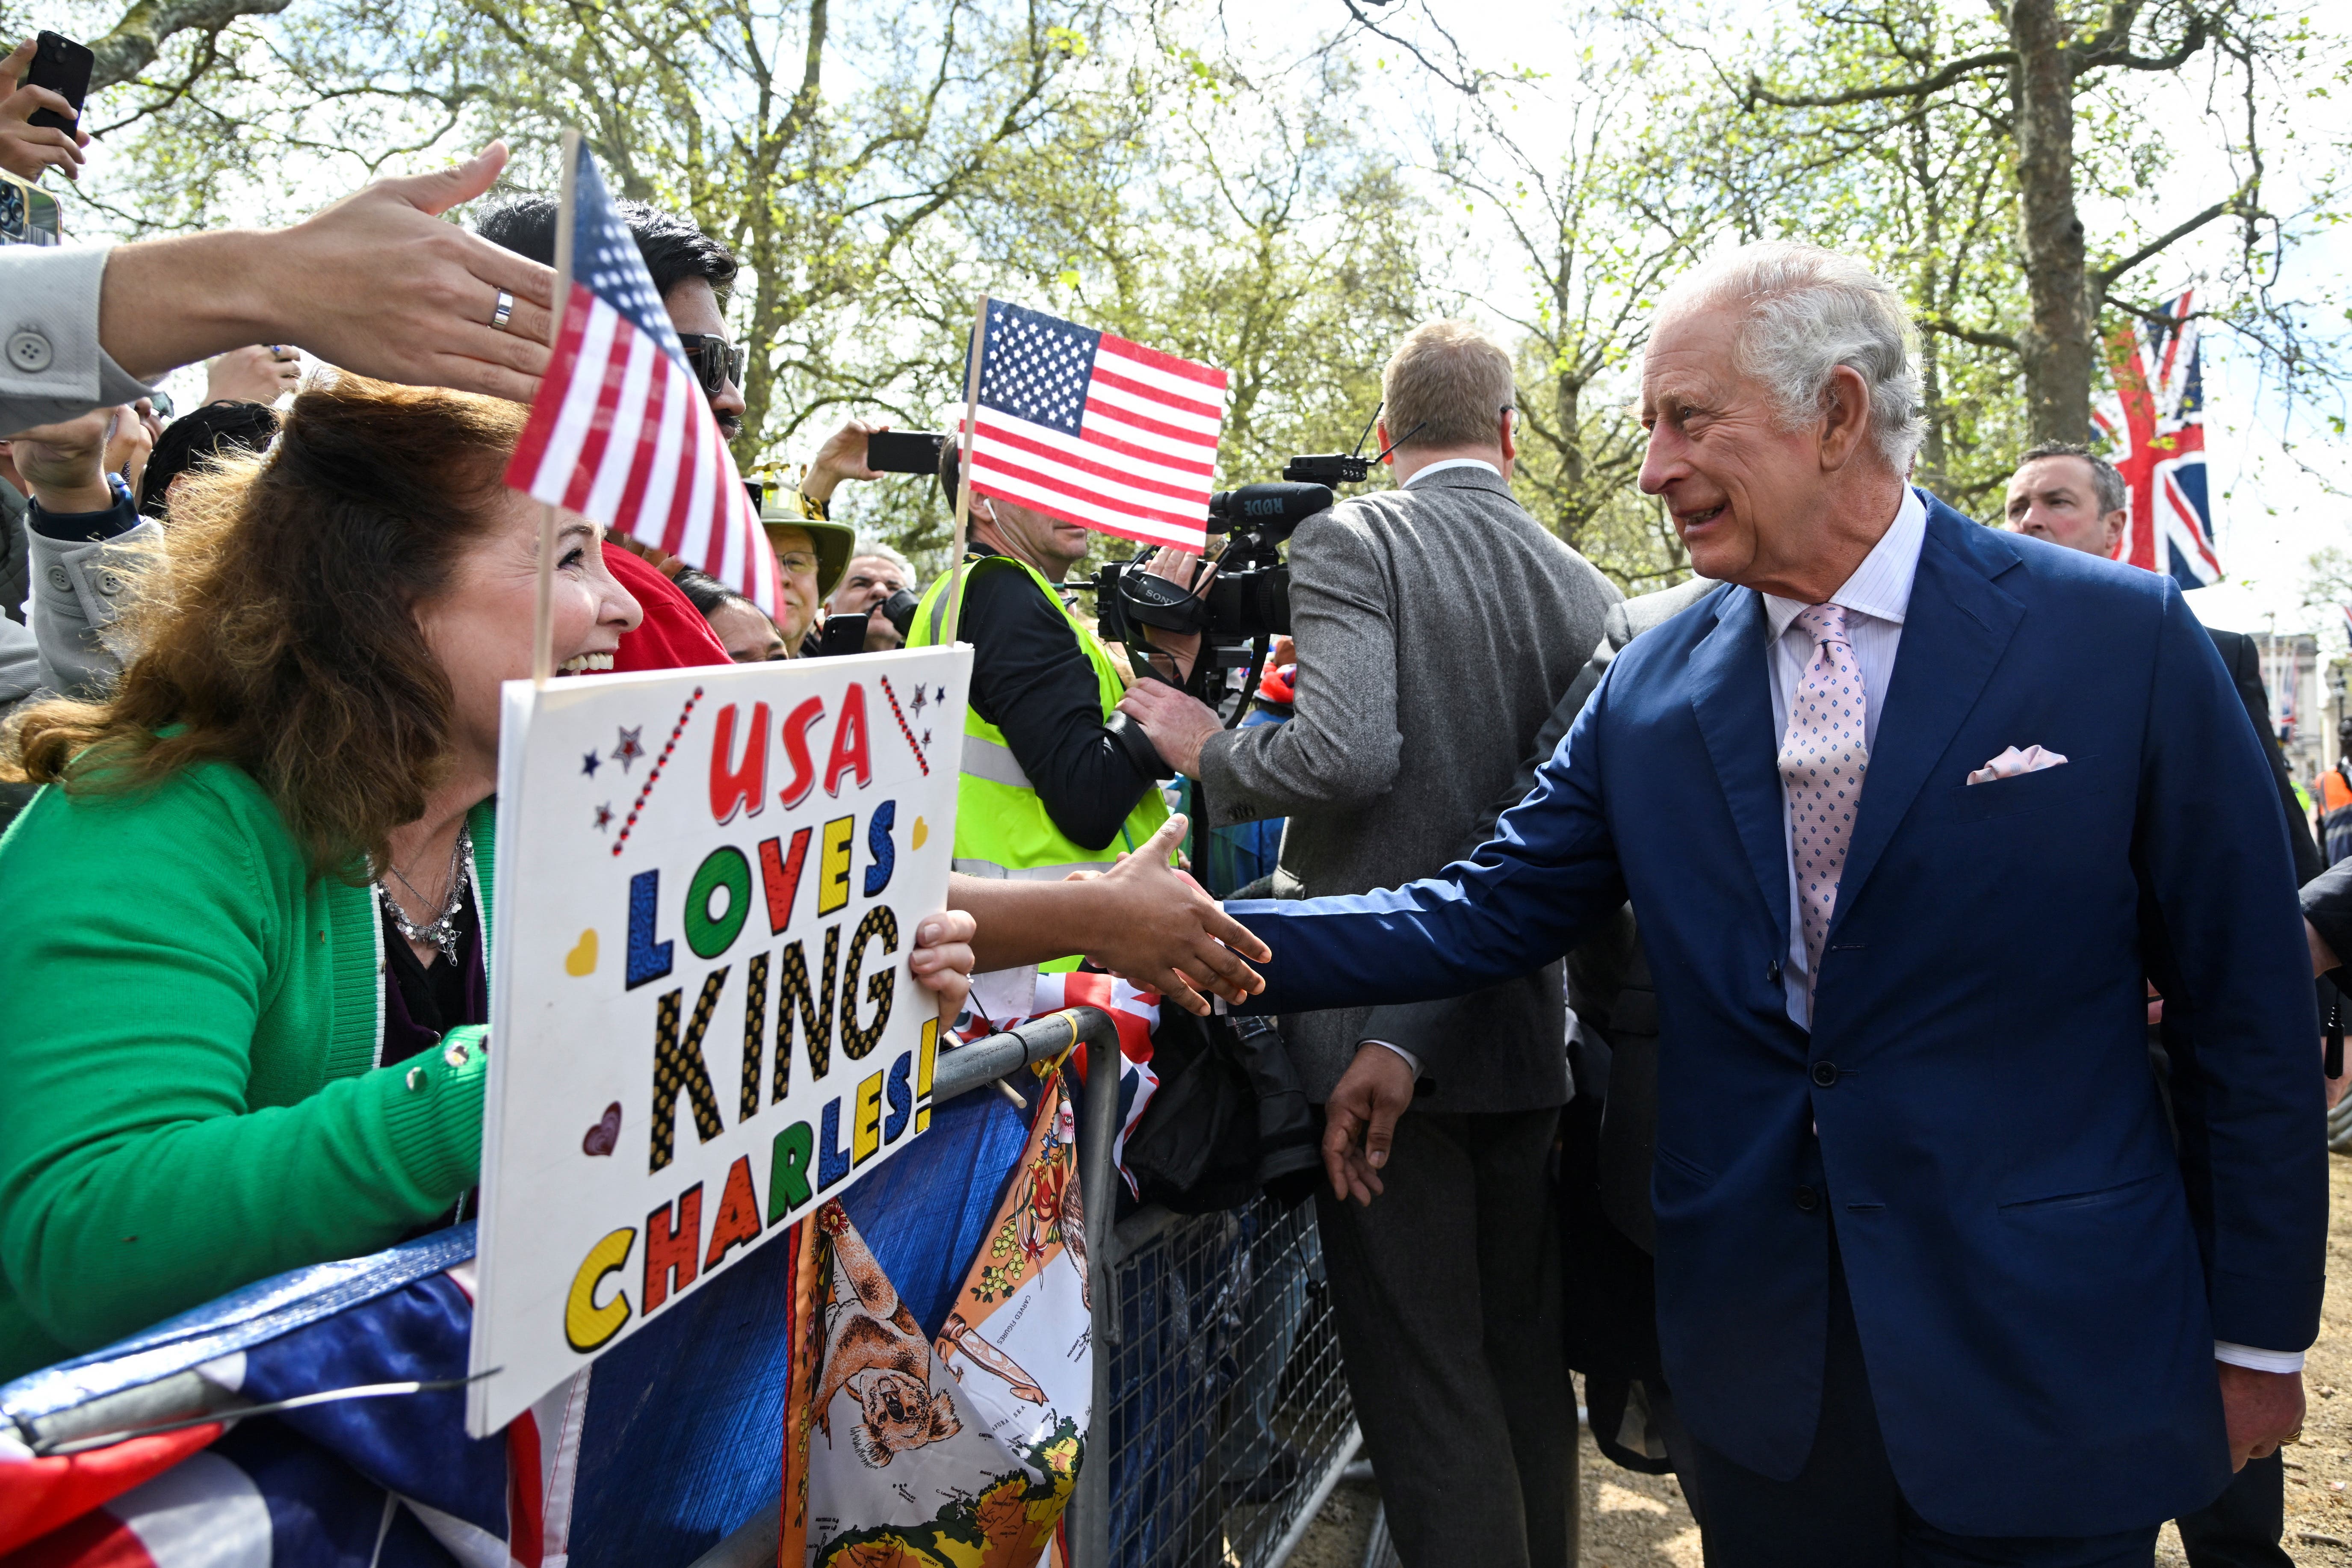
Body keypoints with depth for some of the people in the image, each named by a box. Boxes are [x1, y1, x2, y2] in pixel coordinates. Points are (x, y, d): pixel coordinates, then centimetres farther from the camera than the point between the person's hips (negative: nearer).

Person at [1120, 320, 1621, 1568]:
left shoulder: (1349, 542, -9)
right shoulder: (1582, 585, 6)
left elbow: (1349, 750, -23)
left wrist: (1212, 750, -6)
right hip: (1530, 1029, 6)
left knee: (1422, 1380, 3)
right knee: (1525, 1358, 20)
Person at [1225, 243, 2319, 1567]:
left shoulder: (2123, 639, -8)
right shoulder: (1652, 689, 0)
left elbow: (2248, 1010, -4)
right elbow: (1486, 914, 0)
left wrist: (2258, 1338, 0)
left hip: (2049, 1369, -2)